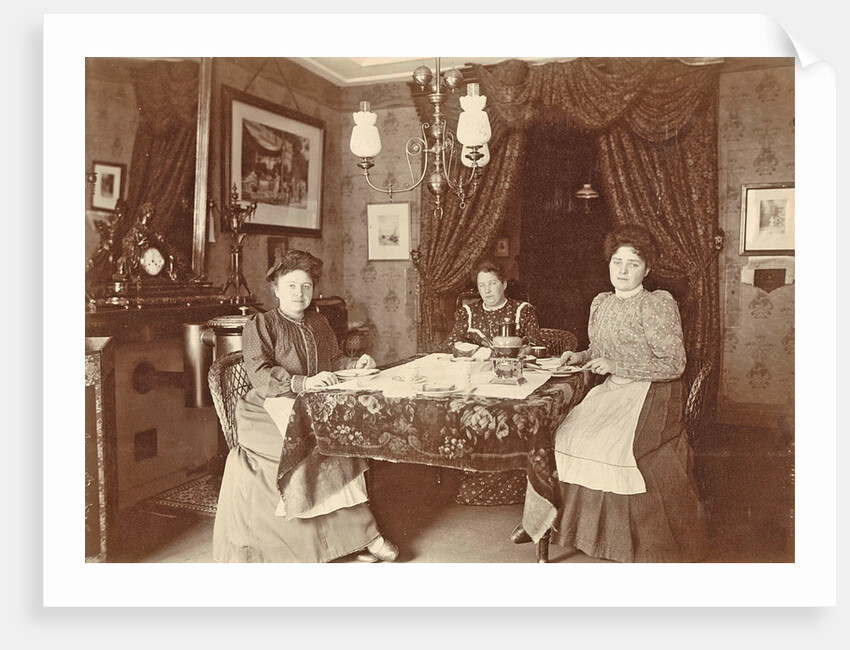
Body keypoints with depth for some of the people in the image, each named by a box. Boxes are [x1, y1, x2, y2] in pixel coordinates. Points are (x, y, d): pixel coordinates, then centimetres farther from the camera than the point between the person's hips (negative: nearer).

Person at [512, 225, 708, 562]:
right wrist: (579, 357, 7)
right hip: (610, 391, 7)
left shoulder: (657, 304, -8)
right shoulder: (600, 303, 14)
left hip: (650, 394, -6)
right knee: (562, 435, -12)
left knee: (615, 445, -29)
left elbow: (674, 364, -13)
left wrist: (615, 366, -16)